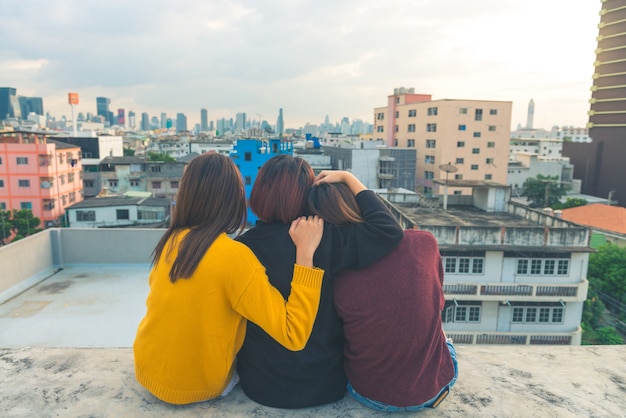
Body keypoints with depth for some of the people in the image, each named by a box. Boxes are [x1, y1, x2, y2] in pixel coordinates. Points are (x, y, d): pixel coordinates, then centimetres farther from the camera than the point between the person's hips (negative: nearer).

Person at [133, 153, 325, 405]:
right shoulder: (234, 256, -27)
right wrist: (305, 252, -29)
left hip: (147, 369, 5)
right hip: (195, 385, -5)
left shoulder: (172, 240, -7)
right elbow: (293, 335, -29)